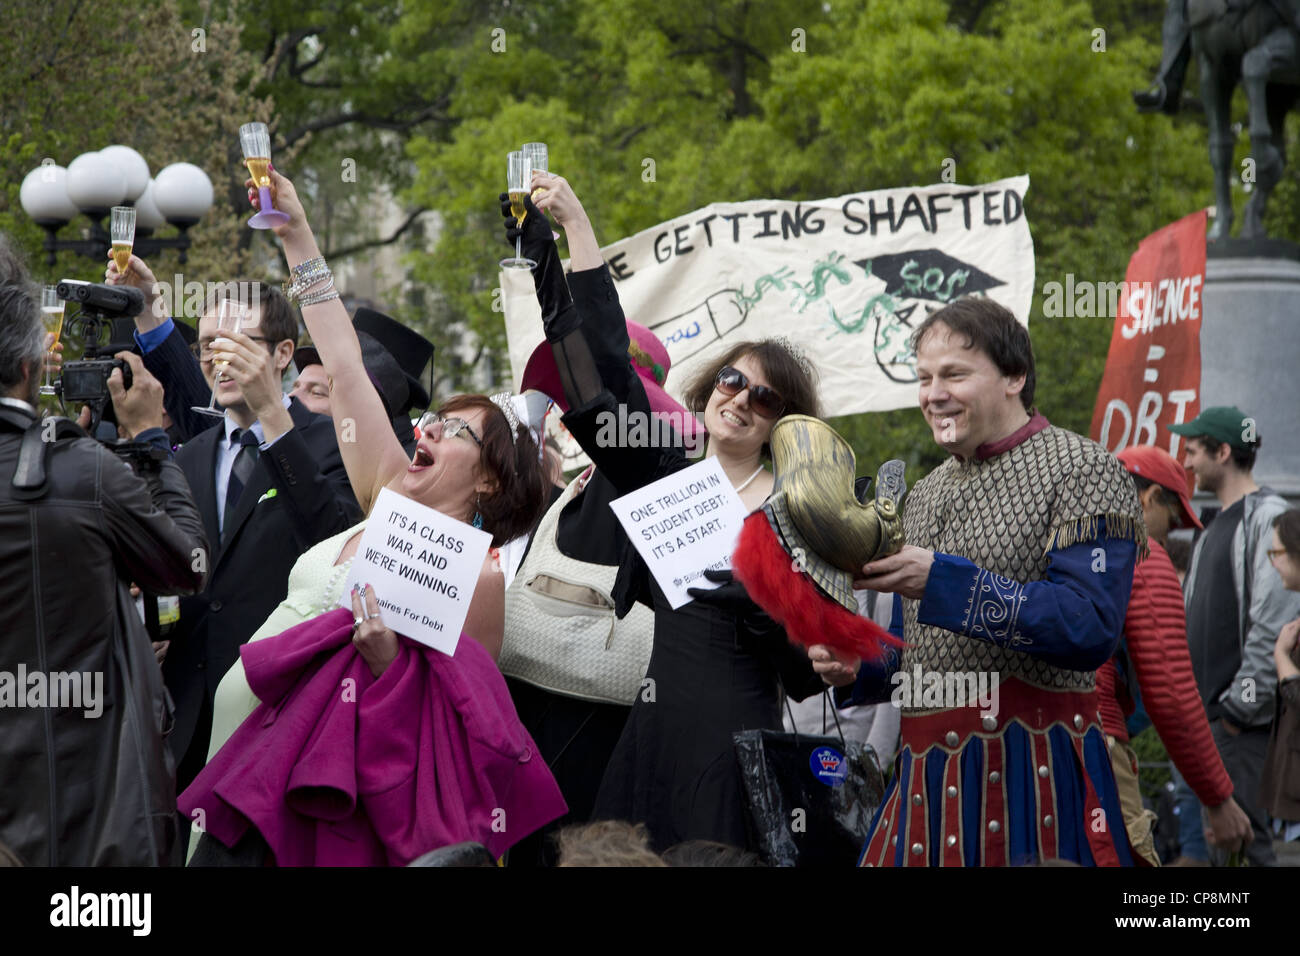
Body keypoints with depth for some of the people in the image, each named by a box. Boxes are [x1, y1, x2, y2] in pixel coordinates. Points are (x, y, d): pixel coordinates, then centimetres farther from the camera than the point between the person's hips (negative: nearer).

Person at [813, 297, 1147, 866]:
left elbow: (1090, 627, -20)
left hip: (1033, 771, -7)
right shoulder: (925, 496, 19)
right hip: (925, 775, 7)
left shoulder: (1082, 471, -5)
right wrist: (857, 671, 4)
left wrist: (942, 580, -23)